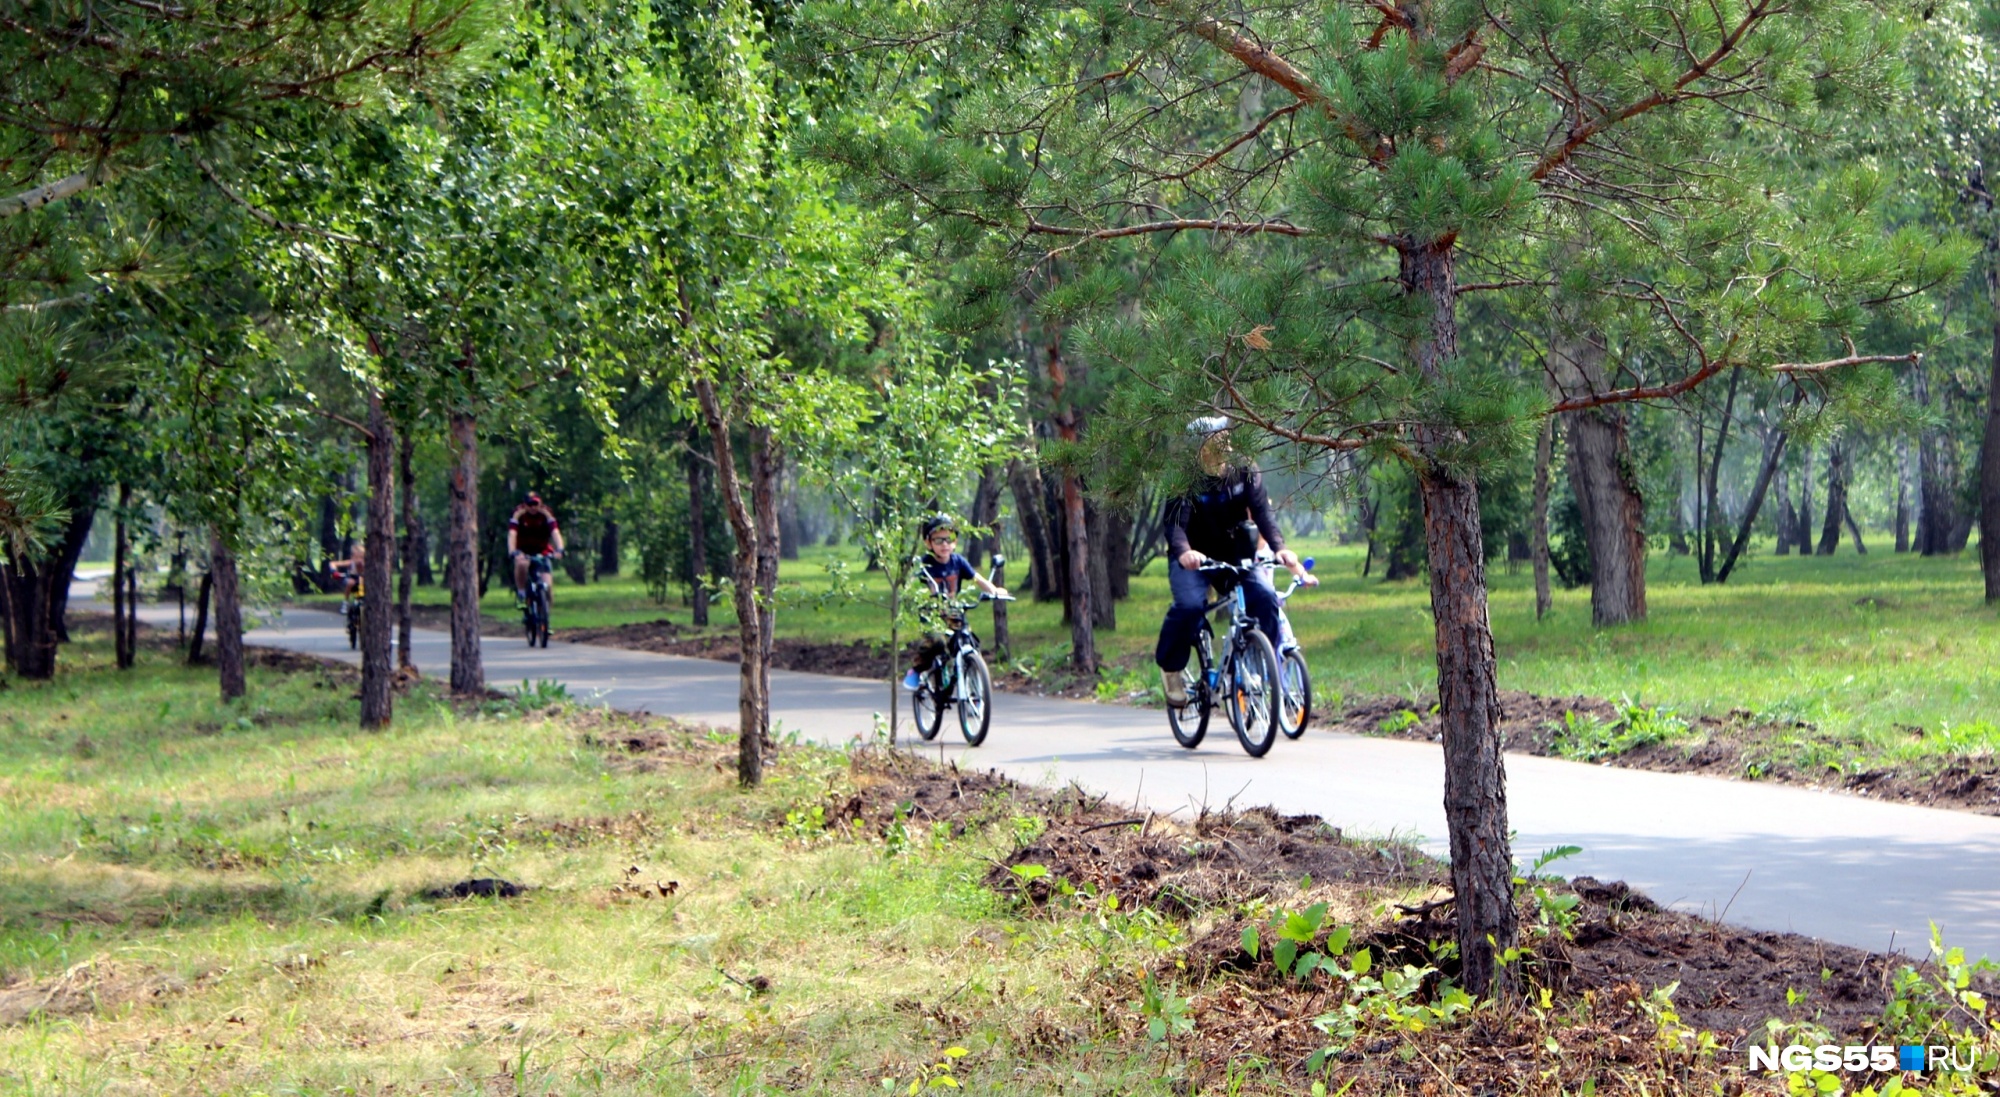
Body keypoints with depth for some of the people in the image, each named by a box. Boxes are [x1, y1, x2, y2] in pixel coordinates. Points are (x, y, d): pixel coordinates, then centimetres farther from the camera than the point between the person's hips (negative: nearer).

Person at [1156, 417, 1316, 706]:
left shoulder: (1244, 470, -11)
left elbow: (1262, 511, -20)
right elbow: (1175, 522, -30)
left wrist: (1280, 548, -37)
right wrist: (1183, 552, -52)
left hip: (1238, 553, 3)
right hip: (1194, 557, -2)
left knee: (1264, 596, -24)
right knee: (1189, 605, -29)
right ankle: (1170, 666, -4)